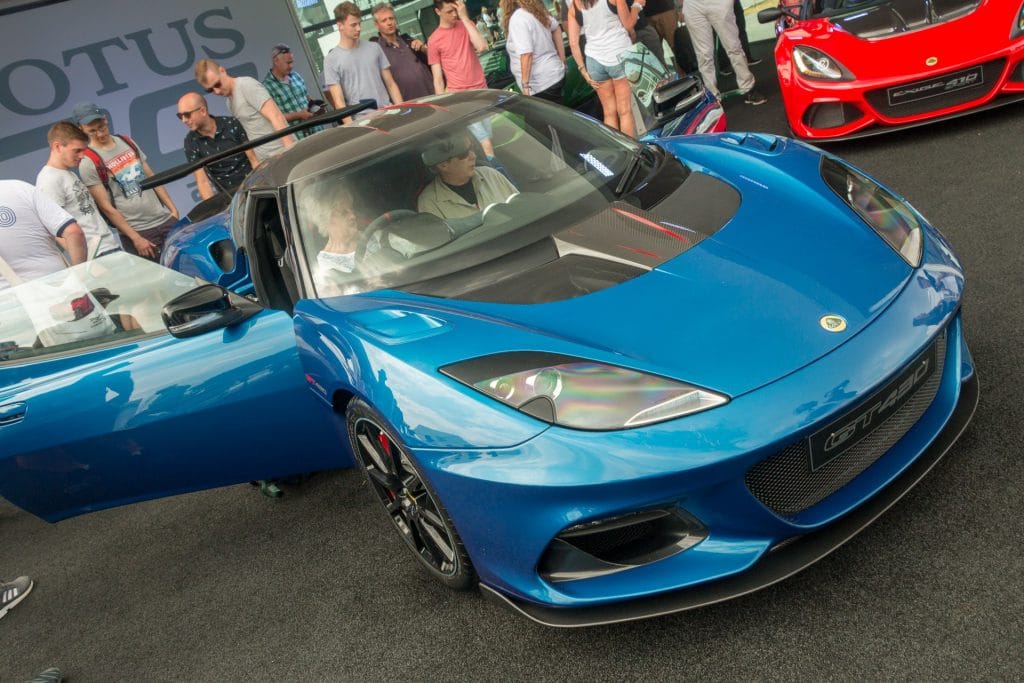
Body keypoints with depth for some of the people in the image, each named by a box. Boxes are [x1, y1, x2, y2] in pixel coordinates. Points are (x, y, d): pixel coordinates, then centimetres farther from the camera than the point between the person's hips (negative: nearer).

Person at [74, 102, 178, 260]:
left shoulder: (127, 142, 9)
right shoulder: (88, 162, -8)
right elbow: (106, 207, -9)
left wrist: (173, 209, 6)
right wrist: (136, 238, -13)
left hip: (166, 220, 5)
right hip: (138, 232, -5)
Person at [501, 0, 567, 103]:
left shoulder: (517, 18, -19)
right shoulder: (536, 10, 9)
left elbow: (526, 54, -26)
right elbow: (556, 28, 24)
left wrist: (525, 85, -21)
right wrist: (562, 62, 25)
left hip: (542, 85, -9)